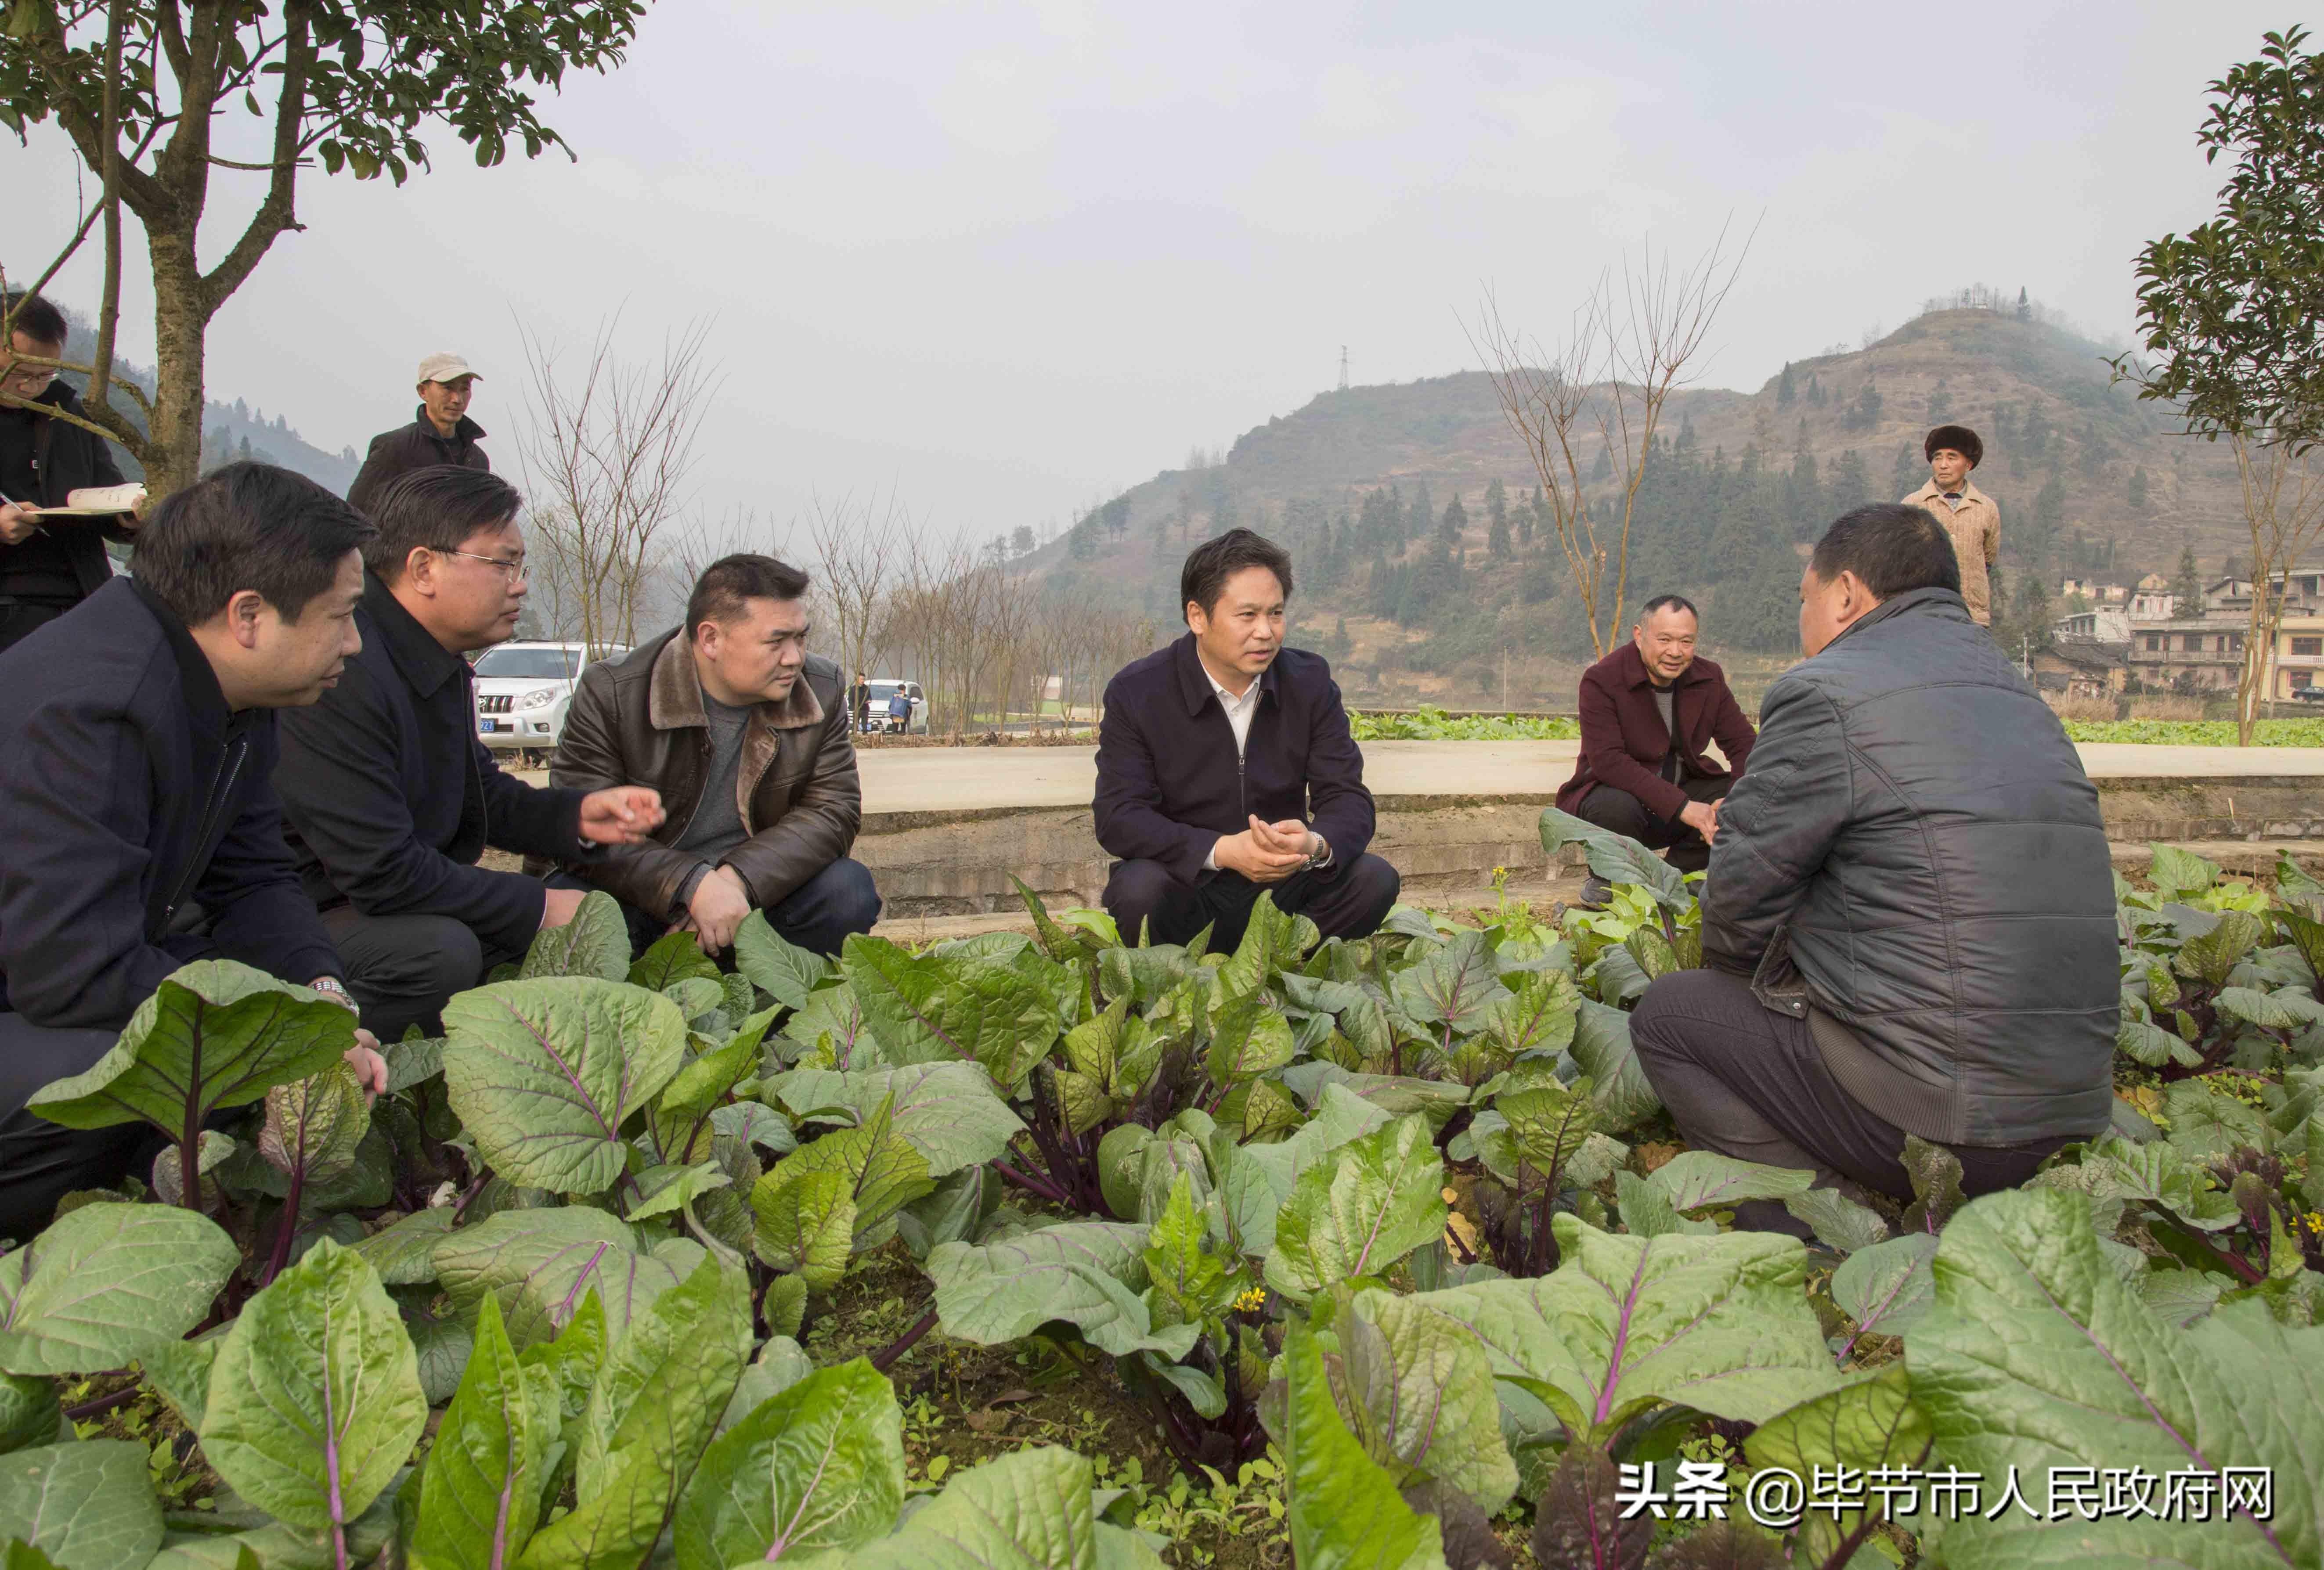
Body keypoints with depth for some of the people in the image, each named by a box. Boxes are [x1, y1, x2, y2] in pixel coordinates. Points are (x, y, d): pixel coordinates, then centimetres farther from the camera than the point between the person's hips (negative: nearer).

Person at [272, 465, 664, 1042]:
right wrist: (538, 906, -18)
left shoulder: (439, 663, 6)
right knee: (442, 949, -35)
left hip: (367, 903, 10)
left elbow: (484, 795, 17)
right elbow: (381, 871, -27)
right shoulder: (345, 670, -27)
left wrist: (578, 815, -5)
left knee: (593, 915, 3)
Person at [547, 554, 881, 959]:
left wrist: (737, 879, -25)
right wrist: (694, 886, -33)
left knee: (849, 889, -24)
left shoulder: (821, 690, -5)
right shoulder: (611, 693, -14)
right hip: (643, 892, -2)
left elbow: (833, 809, -8)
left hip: (755, 885, 2)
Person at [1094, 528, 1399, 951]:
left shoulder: (1311, 681, 0)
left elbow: (1348, 800, -4)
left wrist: (1316, 845, -31)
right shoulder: (1136, 692, -9)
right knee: (1138, 891, -34)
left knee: (1375, 879, -20)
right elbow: (1118, 817, -16)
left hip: (1281, 886, 3)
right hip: (1187, 888, -3)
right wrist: (1223, 850, -32)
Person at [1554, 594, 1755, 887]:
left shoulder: (1709, 678, 0)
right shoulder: (1601, 680, -17)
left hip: (1684, 791, 5)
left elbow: (1744, 745, -2)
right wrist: (1681, 807, -34)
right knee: (1617, 808, -39)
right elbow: (1608, 761, -27)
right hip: (1614, 790, -5)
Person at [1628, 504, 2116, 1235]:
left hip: (1931, 1116, -9)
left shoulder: (1825, 693, -10)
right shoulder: (2021, 700, 17)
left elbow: (1742, 895, -7)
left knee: (1669, 1011, 6)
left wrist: (1738, 977, 15)